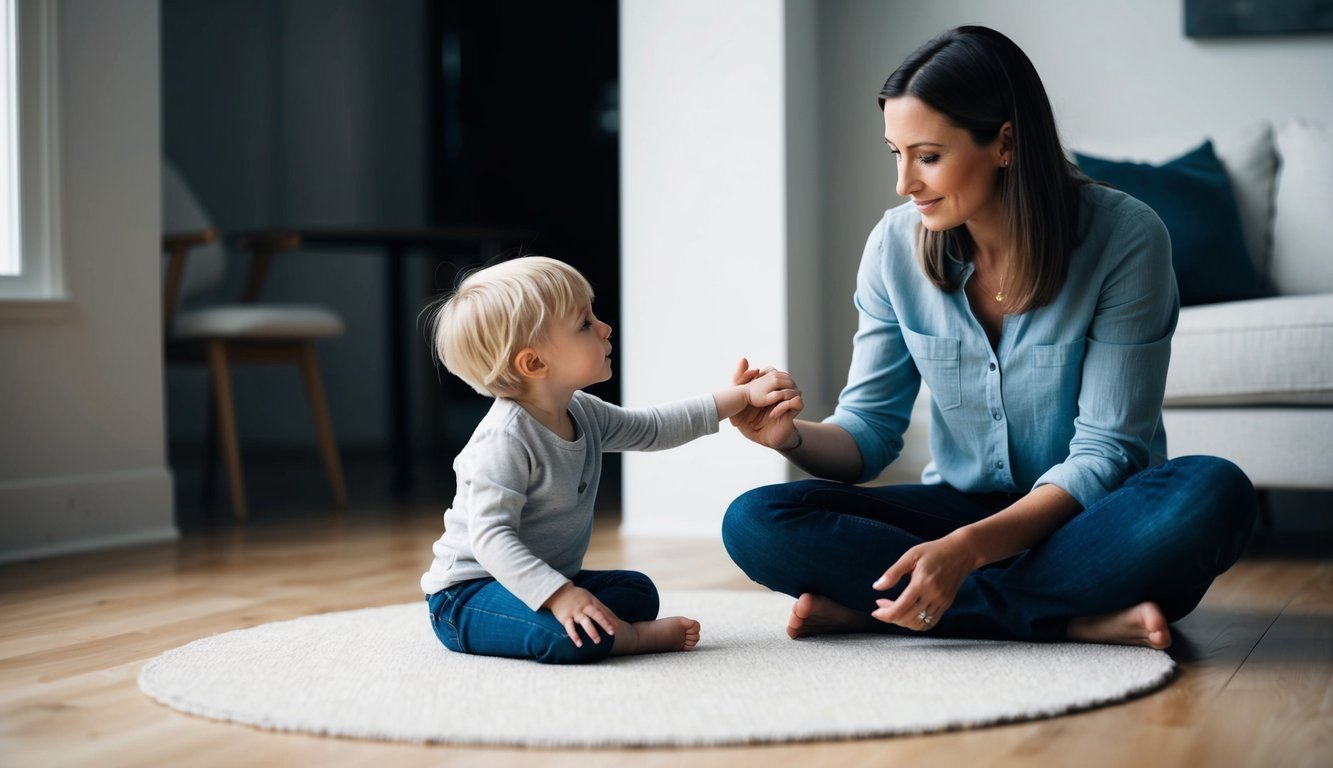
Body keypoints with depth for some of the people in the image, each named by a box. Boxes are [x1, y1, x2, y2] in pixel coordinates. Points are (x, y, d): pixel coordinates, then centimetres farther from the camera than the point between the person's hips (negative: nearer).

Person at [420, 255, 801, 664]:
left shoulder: (582, 415, 4)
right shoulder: (505, 439, -26)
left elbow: (652, 428, 17)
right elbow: (490, 537, -31)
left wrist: (740, 397, 14)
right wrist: (560, 595, -40)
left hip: (546, 580, 10)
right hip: (467, 594, -9)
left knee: (638, 591, 11)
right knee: (575, 637, -31)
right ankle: (640, 637, -5)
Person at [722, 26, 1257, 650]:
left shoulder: (1125, 238, -16)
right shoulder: (896, 245, -5)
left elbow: (1104, 451, -17)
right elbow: (869, 432, 1)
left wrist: (970, 547, -31)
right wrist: (793, 436, -22)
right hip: (959, 508, 3)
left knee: (1213, 495, -36)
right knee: (753, 522, -21)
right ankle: (1076, 618, -24)